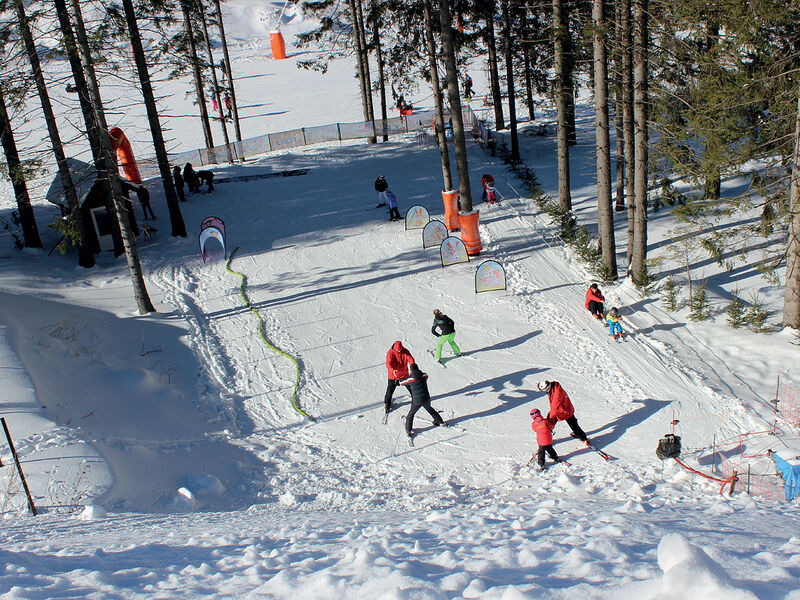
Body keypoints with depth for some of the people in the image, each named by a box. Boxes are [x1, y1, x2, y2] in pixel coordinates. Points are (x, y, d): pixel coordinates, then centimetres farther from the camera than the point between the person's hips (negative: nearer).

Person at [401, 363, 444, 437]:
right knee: (430, 409, 30)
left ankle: (408, 431, 12)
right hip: (426, 399, 3)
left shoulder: (410, 379, -14)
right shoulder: (424, 375, -8)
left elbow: (401, 383, 4)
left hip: (417, 401, -3)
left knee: (411, 414, 14)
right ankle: (440, 421, 43)